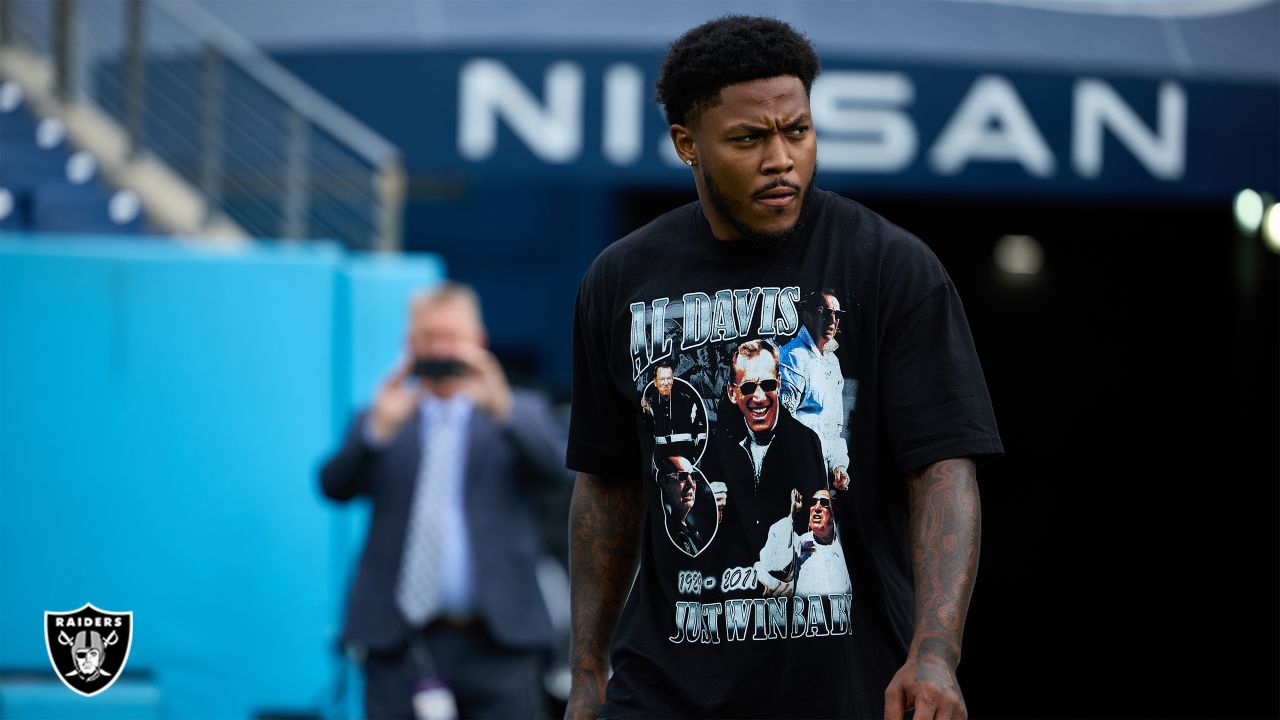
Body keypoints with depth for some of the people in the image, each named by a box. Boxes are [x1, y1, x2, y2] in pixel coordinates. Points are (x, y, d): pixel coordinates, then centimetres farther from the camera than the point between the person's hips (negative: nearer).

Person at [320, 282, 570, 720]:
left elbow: (557, 466, -8)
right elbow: (335, 486, -3)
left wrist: (503, 410, -24)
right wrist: (379, 428, -20)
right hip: (399, 644, 1)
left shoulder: (521, 415, 13)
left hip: (497, 642, 0)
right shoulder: (378, 421, 13)